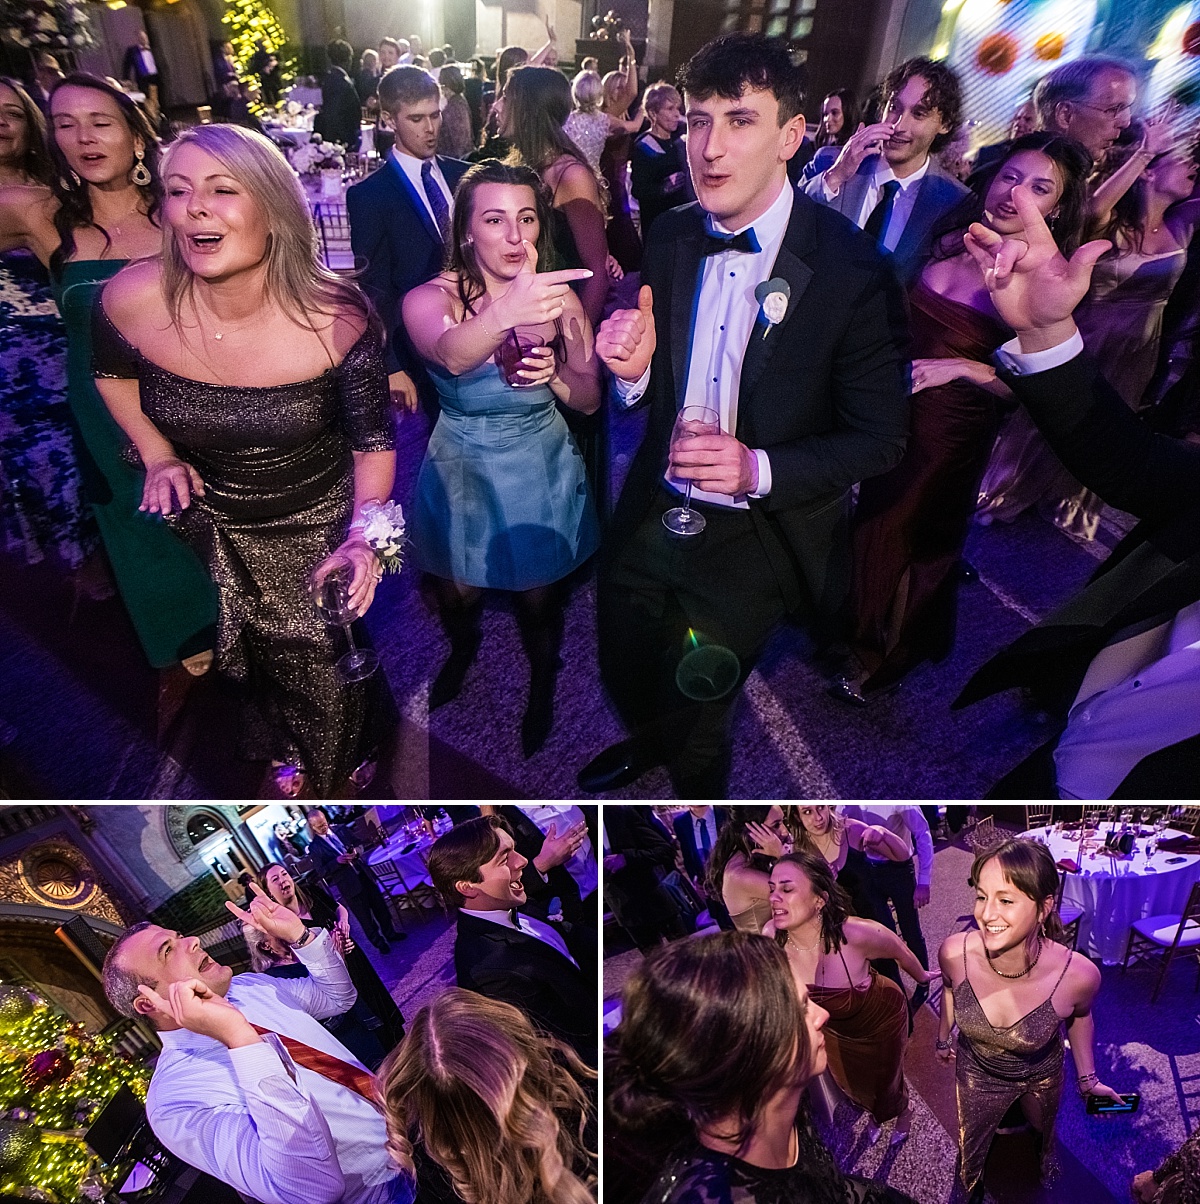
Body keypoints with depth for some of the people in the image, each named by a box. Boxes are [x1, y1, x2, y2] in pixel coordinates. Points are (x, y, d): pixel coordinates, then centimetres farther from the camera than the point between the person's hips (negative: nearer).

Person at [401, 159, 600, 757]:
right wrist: (504, 314, -63)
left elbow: (589, 399, -3)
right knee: (458, 595, 20)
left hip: (542, 473, 1)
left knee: (538, 600, 14)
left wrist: (555, 375, -26)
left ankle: (542, 686, 45)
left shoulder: (559, 298, -10)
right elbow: (450, 355, -42)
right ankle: (463, 652, 57)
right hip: (460, 471, 0)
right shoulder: (431, 298, -17)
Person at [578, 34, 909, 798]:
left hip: (758, 536, -5)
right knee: (624, 671, 23)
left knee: (692, 719, 7)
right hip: (652, 510, 5)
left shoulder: (851, 272, -17)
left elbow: (880, 441, -12)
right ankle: (650, 743, 60)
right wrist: (636, 369, -18)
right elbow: (663, 386, 6)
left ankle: (699, 799, 45)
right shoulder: (672, 237, -2)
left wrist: (760, 471, -27)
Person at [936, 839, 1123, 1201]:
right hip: (977, 1073, 0)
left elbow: (1079, 1018, -10)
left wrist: (1088, 1079, 0)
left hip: (1042, 1076, 1)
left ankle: (1047, 1152, 71)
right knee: (969, 1150, 23)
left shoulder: (1079, 975, -37)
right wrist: (943, 1037, 7)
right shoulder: (954, 953, -35)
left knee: (1044, 1128, 34)